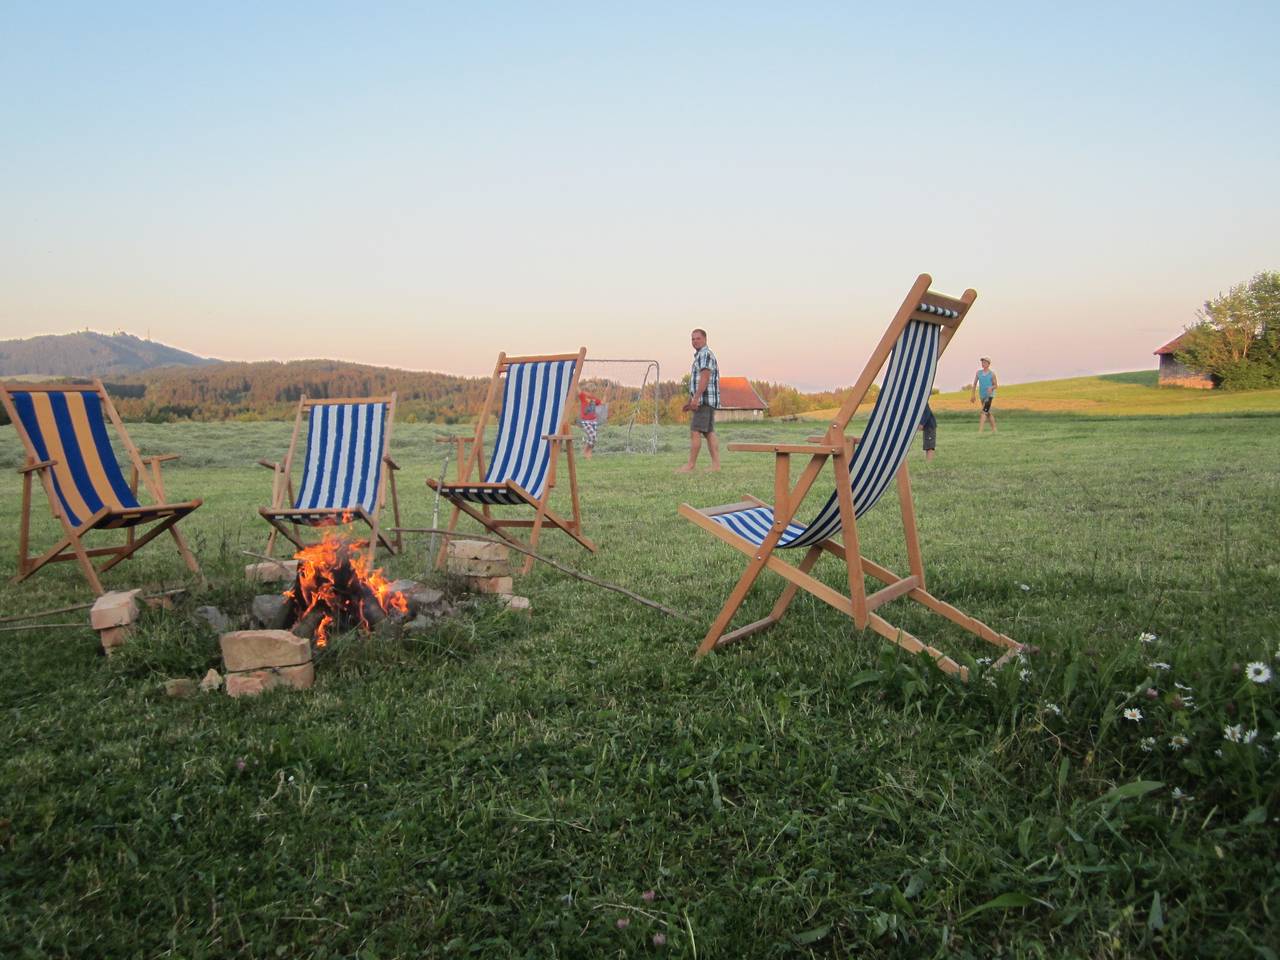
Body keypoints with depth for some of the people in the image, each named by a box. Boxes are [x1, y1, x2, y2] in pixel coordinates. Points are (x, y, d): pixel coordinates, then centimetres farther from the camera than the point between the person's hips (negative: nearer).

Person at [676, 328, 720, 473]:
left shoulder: (705, 354, -10)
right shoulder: (701, 356, 22)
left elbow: (705, 378, -21)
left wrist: (695, 398, -27)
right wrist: (690, 402, 21)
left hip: (704, 400, -10)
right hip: (705, 401, 10)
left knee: (695, 432, -10)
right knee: (709, 433, 6)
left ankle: (690, 466, -10)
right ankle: (716, 465, 2)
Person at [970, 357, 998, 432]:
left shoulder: (992, 374, -5)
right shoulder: (978, 373, 6)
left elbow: (996, 385, 1)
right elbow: (975, 384, 11)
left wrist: (991, 388, -21)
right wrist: (973, 395, 10)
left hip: (989, 395, -6)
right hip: (982, 396, 6)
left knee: (983, 412, -17)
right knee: (988, 413, 15)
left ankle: (980, 431, -24)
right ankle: (994, 429, 27)